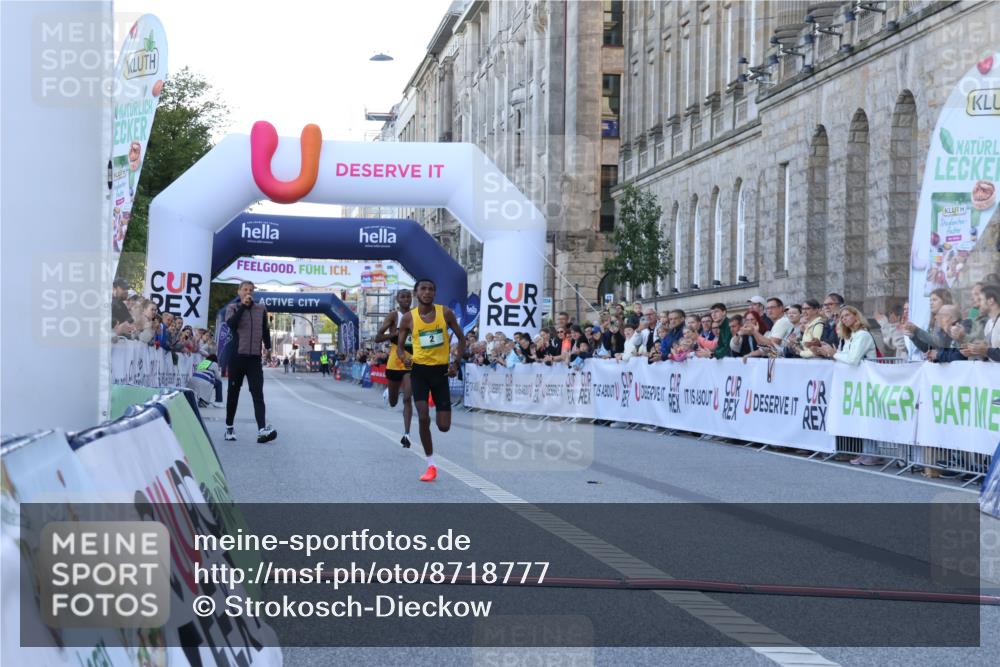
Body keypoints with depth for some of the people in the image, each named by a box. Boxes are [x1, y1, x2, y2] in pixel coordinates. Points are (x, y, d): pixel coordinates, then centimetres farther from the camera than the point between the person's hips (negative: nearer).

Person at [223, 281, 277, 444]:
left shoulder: (261, 309, 9)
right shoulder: (232, 308, 3)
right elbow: (231, 323, -17)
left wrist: (268, 347, 28)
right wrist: (243, 306, -16)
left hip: (255, 358, 1)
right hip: (236, 356, -1)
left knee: (258, 394, -10)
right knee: (233, 393, 8)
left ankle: (262, 429, -23)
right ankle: (229, 427, 22)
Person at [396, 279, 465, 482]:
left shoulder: (445, 313, -2)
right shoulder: (409, 318, -2)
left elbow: (461, 339, 7)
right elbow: (399, 346, 6)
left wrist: (455, 362, -6)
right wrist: (404, 358, -17)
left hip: (441, 370, 1)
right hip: (419, 369, -1)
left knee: (444, 426, -1)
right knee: (423, 417, -14)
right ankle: (431, 464, 0)